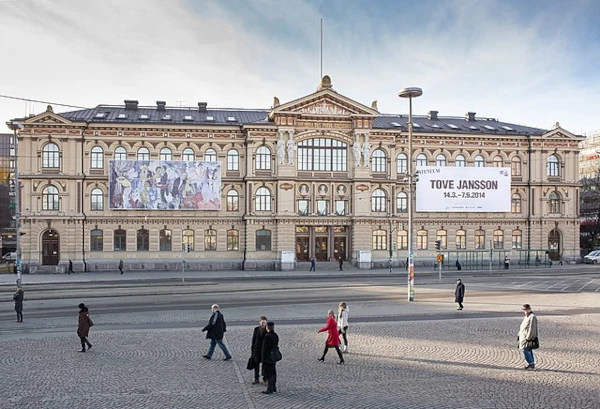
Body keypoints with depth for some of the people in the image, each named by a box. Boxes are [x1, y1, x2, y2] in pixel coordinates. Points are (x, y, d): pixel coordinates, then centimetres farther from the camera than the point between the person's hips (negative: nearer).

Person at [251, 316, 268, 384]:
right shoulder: (256, 329, 0)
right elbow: (253, 339, 5)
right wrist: (252, 349, 5)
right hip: (257, 349, 3)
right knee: (256, 363, 11)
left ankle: (265, 379, 19)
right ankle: (256, 379, 25)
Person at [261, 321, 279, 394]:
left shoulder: (267, 336, -22)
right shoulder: (276, 335, 2)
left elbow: (265, 348, -20)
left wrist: (263, 358, -14)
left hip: (268, 357, -8)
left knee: (269, 374, 0)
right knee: (273, 373, 16)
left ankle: (270, 389, 6)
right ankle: (274, 387, 25)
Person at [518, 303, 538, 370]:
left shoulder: (532, 317, -16)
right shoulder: (526, 317, 16)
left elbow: (532, 329, -20)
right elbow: (522, 327, 22)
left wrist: (528, 338, -21)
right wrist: (519, 335, 20)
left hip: (528, 337, -10)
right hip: (523, 337, 10)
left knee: (524, 349, -11)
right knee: (528, 350, 13)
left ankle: (531, 363, -3)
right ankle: (532, 364, 20)